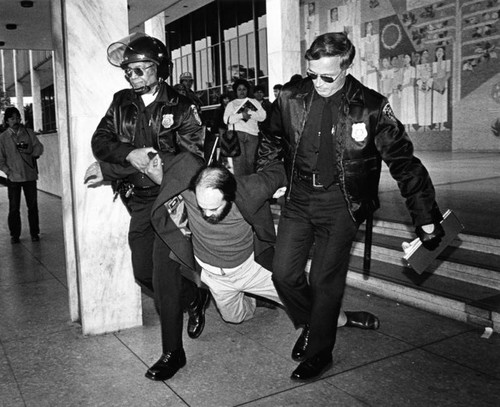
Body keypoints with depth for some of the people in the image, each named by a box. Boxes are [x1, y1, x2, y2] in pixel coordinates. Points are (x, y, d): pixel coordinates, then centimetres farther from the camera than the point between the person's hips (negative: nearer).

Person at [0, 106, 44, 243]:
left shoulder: (29, 133, 5)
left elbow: (39, 148, 1)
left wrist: (28, 150, -17)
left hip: (30, 175, 1)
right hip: (13, 178, -1)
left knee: (32, 206, 5)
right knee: (14, 207, 4)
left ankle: (34, 233, 16)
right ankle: (14, 235, 15)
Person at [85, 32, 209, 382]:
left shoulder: (180, 107, -9)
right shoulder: (122, 103, 6)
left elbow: (191, 158, -20)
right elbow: (100, 140, 0)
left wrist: (110, 170, -21)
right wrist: (129, 154, -24)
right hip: (139, 202, 6)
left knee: (164, 277, -6)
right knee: (143, 273, 13)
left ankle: (173, 353, 11)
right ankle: (194, 298, 40)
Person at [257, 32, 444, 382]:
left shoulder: (371, 107, -11)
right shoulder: (292, 98, -2)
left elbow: (403, 161, -8)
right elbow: (273, 143, 13)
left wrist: (427, 218, -9)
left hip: (340, 204, -3)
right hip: (299, 198, 4)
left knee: (325, 281, -1)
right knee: (284, 272, 1)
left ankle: (319, 353, 22)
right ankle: (310, 324, 32)